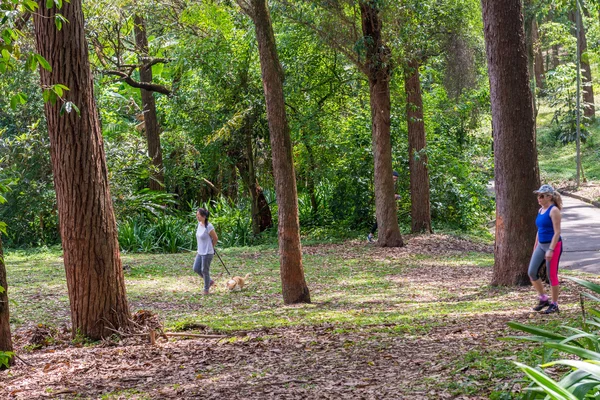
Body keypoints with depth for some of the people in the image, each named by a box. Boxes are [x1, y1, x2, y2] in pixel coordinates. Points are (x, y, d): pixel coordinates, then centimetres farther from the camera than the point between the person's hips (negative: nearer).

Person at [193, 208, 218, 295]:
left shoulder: (208, 227, -21)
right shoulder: (199, 224, 3)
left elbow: (215, 238, -11)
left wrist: (211, 248, 5)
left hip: (207, 253, -8)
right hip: (200, 252, 8)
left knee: (204, 270, 3)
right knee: (196, 269, 11)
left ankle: (206, 290, 21)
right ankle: (210, 281, 29)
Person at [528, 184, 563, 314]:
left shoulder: (554, 210, -13)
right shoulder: (540, 210, 12)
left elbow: (557, 232, -17)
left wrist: (551, 250, -21)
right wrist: (535, 247, 20)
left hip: (553, 245, -8)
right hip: (541, 245, 8)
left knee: (552, 275, -1)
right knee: (532, 273, 3)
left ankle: (554, 304, 10)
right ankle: (543, 299, 19)